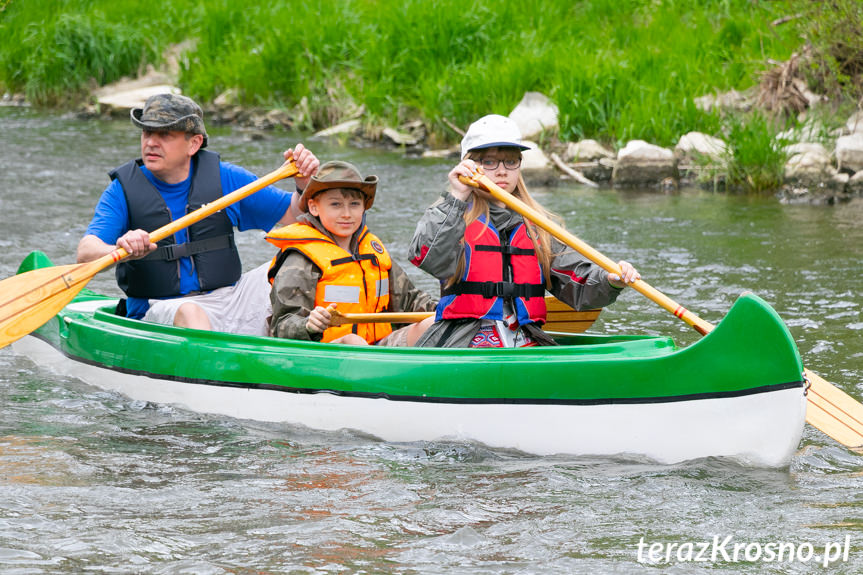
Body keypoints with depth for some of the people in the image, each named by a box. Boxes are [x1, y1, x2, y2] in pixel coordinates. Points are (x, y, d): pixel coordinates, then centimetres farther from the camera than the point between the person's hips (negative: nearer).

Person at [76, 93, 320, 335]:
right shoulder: (124, 189, 0)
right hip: (161, 309, -4)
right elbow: (86, 254, -14)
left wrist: (304, 185, -9)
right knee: (188, 312, -37)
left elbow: (291, 214, 13)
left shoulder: (222, 177, 8)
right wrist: (121, 250, -37)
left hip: (227, 300, 4)